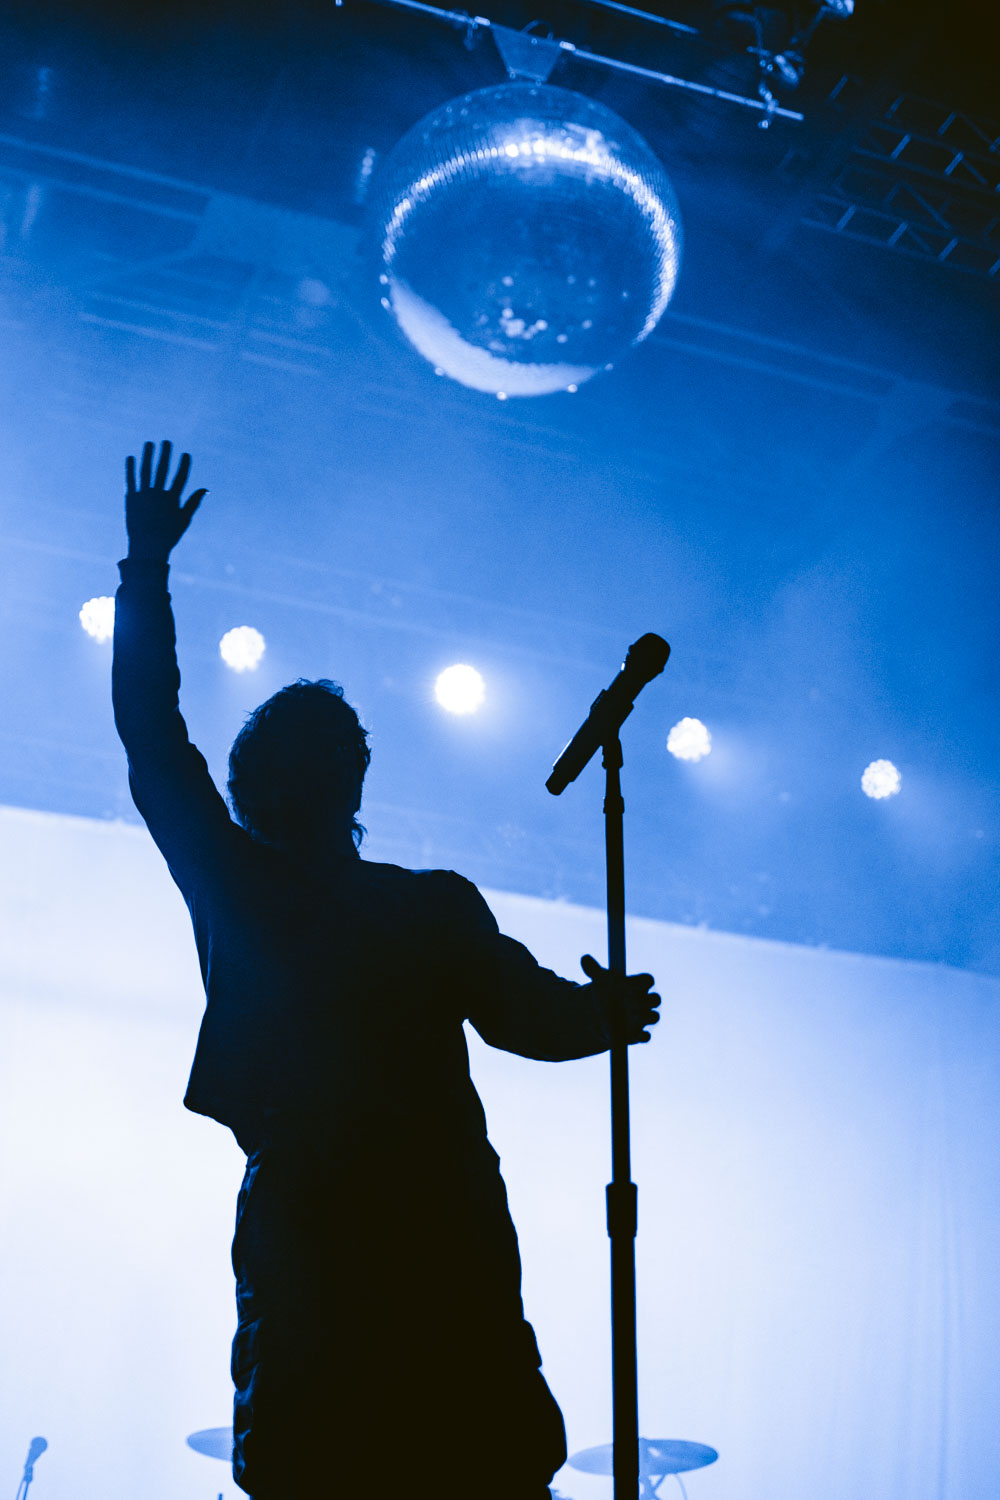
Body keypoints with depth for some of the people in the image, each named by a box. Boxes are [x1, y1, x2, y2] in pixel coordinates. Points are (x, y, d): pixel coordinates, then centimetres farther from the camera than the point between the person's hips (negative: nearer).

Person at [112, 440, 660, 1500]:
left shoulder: (435, 905, 22)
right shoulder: (235, 891, 21)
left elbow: (518, 1008, 8)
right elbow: (155, 746, 17)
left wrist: (597, 1011, -14)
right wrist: (147, 576, 16)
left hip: (445, 1240, 0)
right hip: (303, 1240, 0)